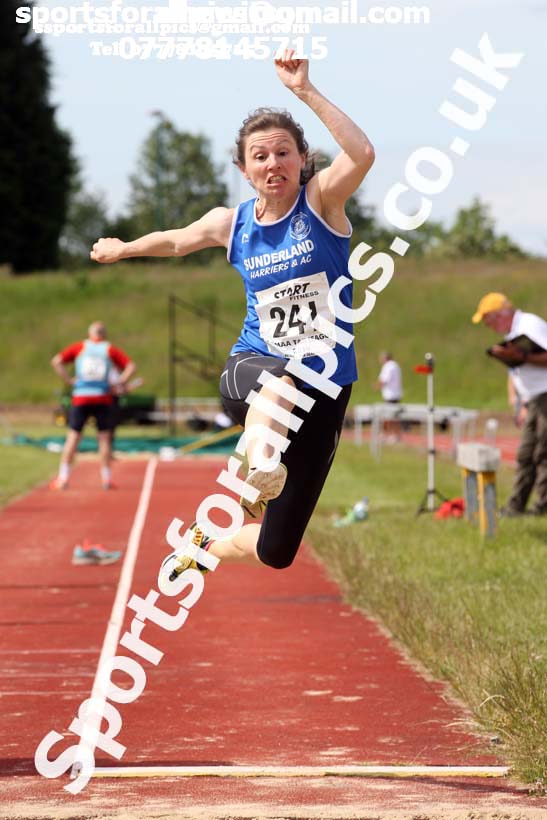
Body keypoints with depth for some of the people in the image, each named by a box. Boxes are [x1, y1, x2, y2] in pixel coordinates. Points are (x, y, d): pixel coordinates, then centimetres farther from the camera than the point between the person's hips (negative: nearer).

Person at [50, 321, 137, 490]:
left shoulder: (79, 347, 8)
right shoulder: (111, 350, 8)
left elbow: (56, 361, -2)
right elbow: (131, 366, -1)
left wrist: (69, 380, -1)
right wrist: (119, 383, 1)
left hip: (80, 397, 0)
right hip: (103, 398, 0)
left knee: (73, 436, 3)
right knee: (104, 438, 8)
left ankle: (63, 478, -1)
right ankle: (106, 478, 8)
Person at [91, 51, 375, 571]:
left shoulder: (322, 201, -7)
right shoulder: (231, 223, 2)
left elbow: (362, 154, -30)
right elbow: (175, 240, 26)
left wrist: (306, 92, -35)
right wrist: (122, 249, 41)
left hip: (323, 389, -1)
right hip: (252, 371, 1)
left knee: (276, 551, 1)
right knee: (280, 383, -43)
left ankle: (208, 544, 30)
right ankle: (259, 467, -62)